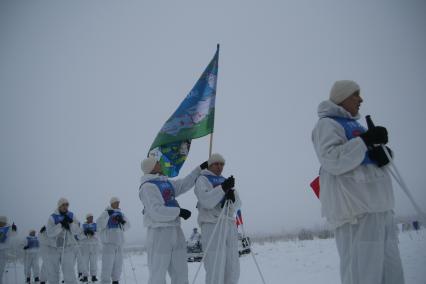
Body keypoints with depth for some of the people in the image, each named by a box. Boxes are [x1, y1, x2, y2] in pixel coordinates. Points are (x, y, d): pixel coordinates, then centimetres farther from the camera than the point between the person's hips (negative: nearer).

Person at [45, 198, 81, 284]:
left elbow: (77, 231, -5)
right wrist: (61, 224, -26)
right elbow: (50, 233, -17)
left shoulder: (71, 216, 1)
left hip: (68, 248, 0)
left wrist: (71, 222, -21)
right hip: (53, 248, 0)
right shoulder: (52, 217, -5)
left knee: (69, 271, -13)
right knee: (52, 272, 10)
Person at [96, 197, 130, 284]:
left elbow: (127, 226, 16)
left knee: (118, 264, 9)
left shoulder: (120, 214, 15)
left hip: (119, 242, 6)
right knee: (107, 264, -11)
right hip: (109, 242, -6)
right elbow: (99, 225, -14)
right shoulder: (106, 213, -2)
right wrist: (108, 216, -21)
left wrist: (123, 221, -5)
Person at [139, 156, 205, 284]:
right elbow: (156, 212, -21)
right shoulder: (147, 186, -13)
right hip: (159, 232, -9)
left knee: (181, 272, 12)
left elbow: (184, 184, 24)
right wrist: (179, 212, -16)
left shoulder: (166, 182, 14)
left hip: (175, 231, 9)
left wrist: (200, 169, 21)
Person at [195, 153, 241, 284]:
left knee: (233, 269, 6)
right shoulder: (202, 180, 4)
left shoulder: (226, 181, 22)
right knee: (215, 269, -10)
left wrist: (232, 197, -12)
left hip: (230, 225, 6)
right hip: (212, 225, -6)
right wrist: (223, 188, -24)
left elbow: (237, 205, 10)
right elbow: (207, 202, -14)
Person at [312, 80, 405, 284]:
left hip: (379, 206, 9)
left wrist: (383, 153, 3)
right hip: (356, 209, -9)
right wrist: (365, 140, -16)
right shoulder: (327, 124, -2)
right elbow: (333, 161, -17)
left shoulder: (355, 125, 24)